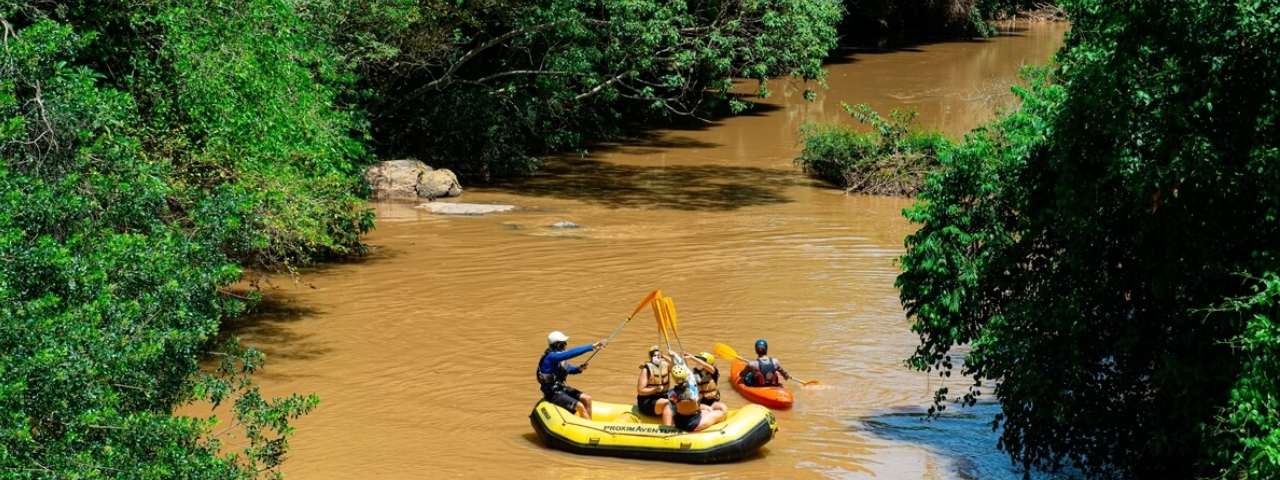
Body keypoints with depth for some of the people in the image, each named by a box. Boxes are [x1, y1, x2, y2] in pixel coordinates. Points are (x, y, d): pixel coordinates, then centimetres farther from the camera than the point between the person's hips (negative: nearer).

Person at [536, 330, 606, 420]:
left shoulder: (558, 355, 8)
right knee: (580, 406, -19)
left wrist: (579, 369, -4)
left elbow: (569, 369, 19)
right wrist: (592, 347, -32)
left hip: (561, 388, 10)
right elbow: (572, 353, -32)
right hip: (553, 393, -10)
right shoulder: (551, 357, -22)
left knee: (587, 399, 4)